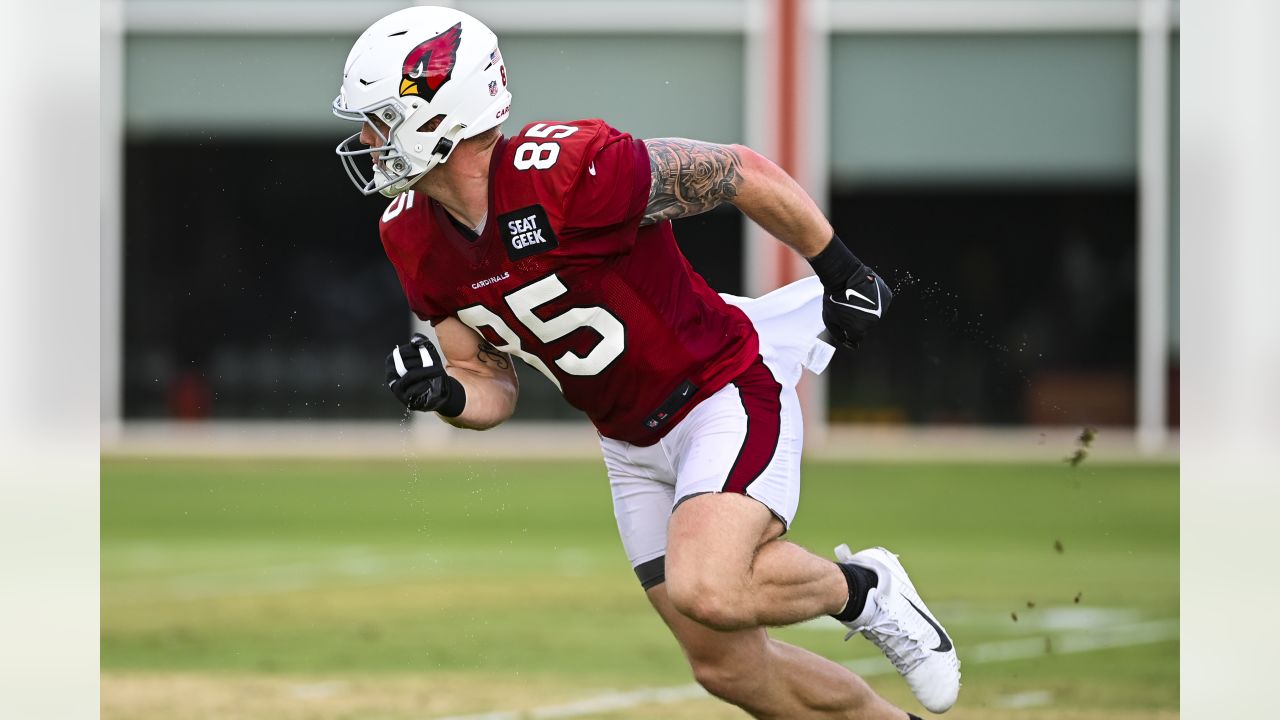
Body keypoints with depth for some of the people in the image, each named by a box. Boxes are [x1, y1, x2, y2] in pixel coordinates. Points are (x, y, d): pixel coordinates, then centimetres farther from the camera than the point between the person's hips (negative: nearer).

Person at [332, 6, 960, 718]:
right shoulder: (416, 239, -4)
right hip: (630, 442, 7)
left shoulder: (568, 169, -27)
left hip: (726, 395, -7)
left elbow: (743, 172, -16)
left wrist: (842, 274, -6)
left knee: (707, 593, -31)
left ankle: (863, 589, -2)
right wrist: (446, 394, -17)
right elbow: (495, 389, 6)